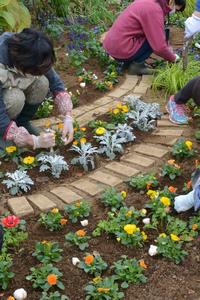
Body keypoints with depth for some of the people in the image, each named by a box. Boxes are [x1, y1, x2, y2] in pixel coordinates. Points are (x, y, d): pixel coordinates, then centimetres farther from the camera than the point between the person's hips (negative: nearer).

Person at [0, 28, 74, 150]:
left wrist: (68, 117, -27)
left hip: (13, 87, 5)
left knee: (42, 83, -23)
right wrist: (34, 141, -35)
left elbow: (55, 82, -15)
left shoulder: (33, 57, -25)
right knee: (15, 98, -35)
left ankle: (22, 121, 0)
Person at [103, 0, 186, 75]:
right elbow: (159, 47, -19)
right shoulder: (154, 10, -19)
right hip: (121, 50, -9)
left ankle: (130, 61, 13)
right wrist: (173, 58, -2)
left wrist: (169, 49, 23)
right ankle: (136, 64, -2)